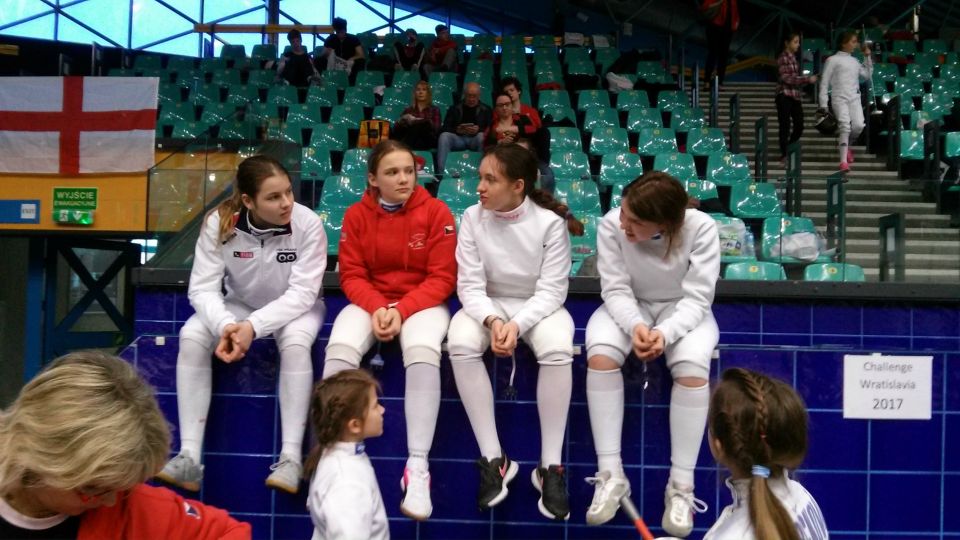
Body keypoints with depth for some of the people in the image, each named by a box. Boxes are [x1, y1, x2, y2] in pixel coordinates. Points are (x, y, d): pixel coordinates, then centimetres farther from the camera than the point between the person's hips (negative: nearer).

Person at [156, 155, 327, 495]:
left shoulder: (307, 224, -25)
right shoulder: (219, 222, -20)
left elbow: (303, 292, -27)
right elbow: (203, 287, -21)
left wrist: (253, 326, -39)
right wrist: (224, 325, -42)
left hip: (294, 308, -2)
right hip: (240, 303, 2)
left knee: (295, 343, -36)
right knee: (191, 336, -25)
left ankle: (291, 457, -28)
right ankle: (189, 456, -23)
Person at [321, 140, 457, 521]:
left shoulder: (435, 211, -7)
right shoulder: (356, 215, 0)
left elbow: (442, 278, -9)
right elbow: (351, 275, -1)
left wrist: (402, 309, -21)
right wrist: (376, 307, -20)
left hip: (422, 303, -2)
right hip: (370, 302, 2)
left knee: (422, 352, -35)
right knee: (339, 349, -29)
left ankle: (418, 467, -28)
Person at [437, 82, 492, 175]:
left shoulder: (486, 109, 12)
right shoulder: (455, 108, 15)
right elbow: (445, 128, 6)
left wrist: (479, 130, -19)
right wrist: (457, 130, -14)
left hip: (475, 139, -1)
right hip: (458, 138, 1)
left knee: (482, 137, -35)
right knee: (444, 136, -28)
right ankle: (441, 170, -36)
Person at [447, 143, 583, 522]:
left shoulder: (549, 222, -15)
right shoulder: (472, 218, -10)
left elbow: (551, 290, -16)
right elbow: (470, 285, -11)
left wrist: (517, 324, -32)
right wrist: (492, 321, -31)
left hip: (538, 306, -2)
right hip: (488, 305, 2)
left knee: (557, 350, -34)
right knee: (460, 344, -30)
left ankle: (550, 465, -20)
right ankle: (493, 459, -21)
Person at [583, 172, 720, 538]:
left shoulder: (701, 229, -25)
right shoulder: (611, 225, -23)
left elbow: (697, 299, -23)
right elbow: (616, 290, -18)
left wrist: (665, 332, -41)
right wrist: (635, 325, -38)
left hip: (684, 312, -1)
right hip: (629, 308, 1)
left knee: (692, 367, -32)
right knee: (600, 355, -30)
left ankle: (681, 484, -18)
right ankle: (611, 474, -20)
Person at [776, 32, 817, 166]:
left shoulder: (793, 57, 17)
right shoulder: (783, 58, -6)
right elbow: (786, 78, -15)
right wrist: (807, 79, -17)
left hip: (796, 96, 7)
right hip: (785, 96, -7)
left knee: (799, 126, 2)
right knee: (785, 127, -5)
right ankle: (784, 155, 3)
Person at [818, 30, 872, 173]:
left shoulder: (854, 61, 19)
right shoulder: (833, 60, 2)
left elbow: (867, 76, 24)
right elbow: (824, 82, -1)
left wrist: (867, 57, 18)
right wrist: (823, 105, -7)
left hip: (854, 98, 5)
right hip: (839, 98, -5)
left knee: (859, 126, -12)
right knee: (845, 126, -18)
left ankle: (844, 145, 18)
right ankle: (843, 161, -16)